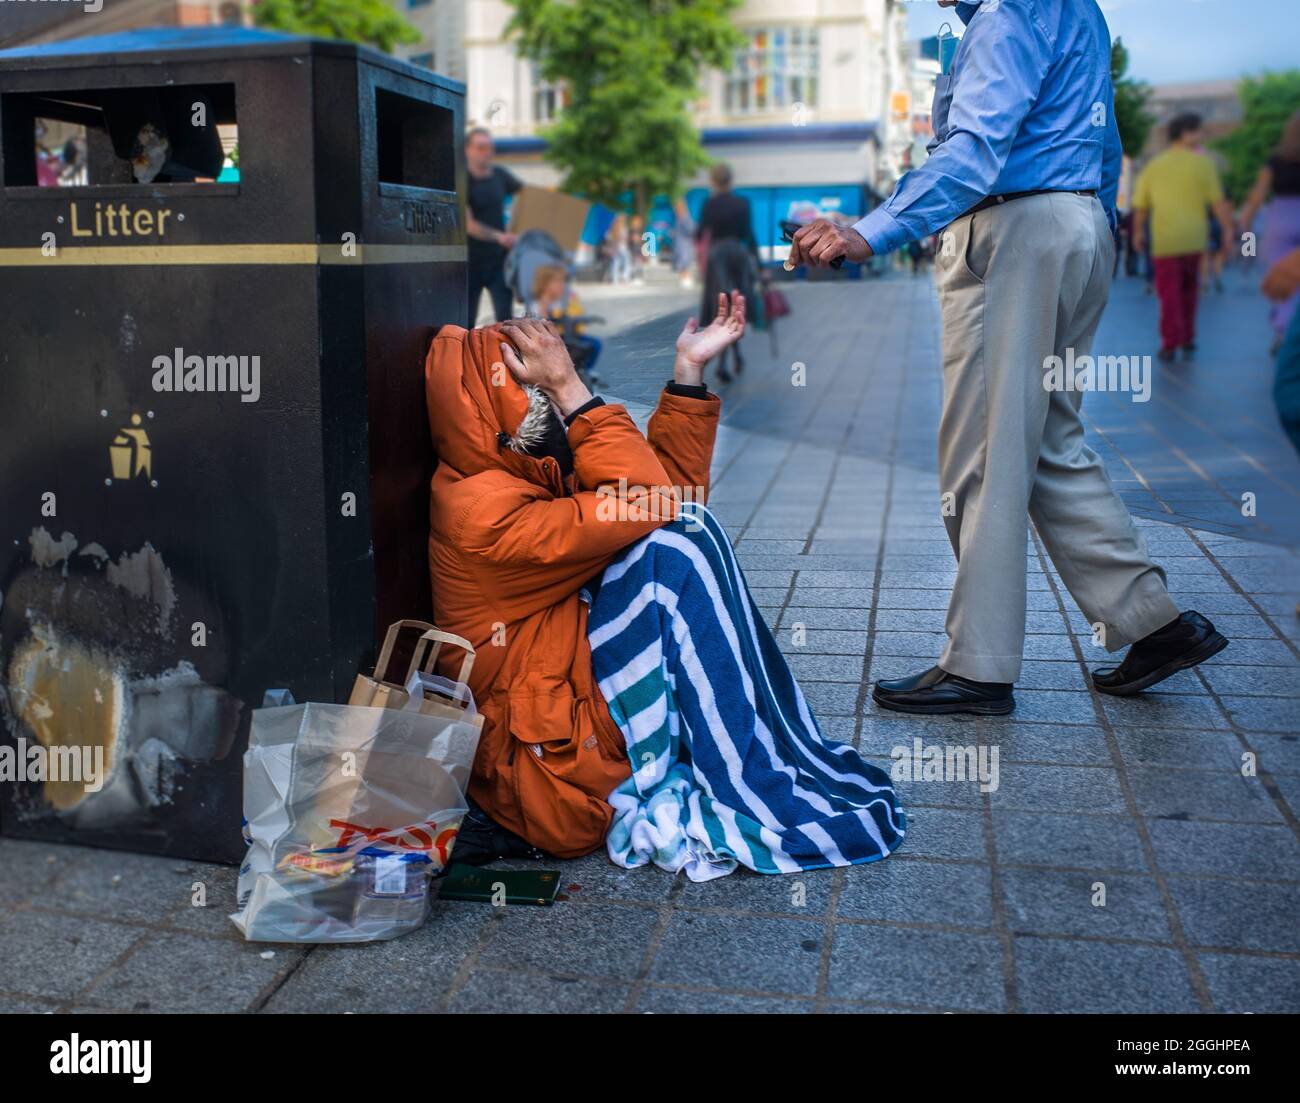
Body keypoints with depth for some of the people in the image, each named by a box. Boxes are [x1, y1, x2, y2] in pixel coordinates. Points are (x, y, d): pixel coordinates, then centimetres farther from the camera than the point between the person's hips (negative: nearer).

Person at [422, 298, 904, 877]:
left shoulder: (538, 476, 9)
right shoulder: (480, 511, -20)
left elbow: (667, 486, 8)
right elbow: (645, 504, -24)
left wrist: (689, 368, 6)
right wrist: (571, 388, -21)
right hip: (546, 758, -10)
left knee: (683, 524, 1)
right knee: (673, 550, -19)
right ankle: (760, 796, -13)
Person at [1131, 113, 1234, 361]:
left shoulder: (1153, 166, 6)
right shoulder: (1202, 162, -1)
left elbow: (1140, 206, 9)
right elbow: (1217, 201, -6)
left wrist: (1138, 232, 22)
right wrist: (1227, 230, 0)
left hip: (1164, 239, 0)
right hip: (1194, 238, 0)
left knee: (1169, 292, 2)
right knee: (1188, 290, 15)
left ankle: (1170, 344, -4)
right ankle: (1188, 342, 22)